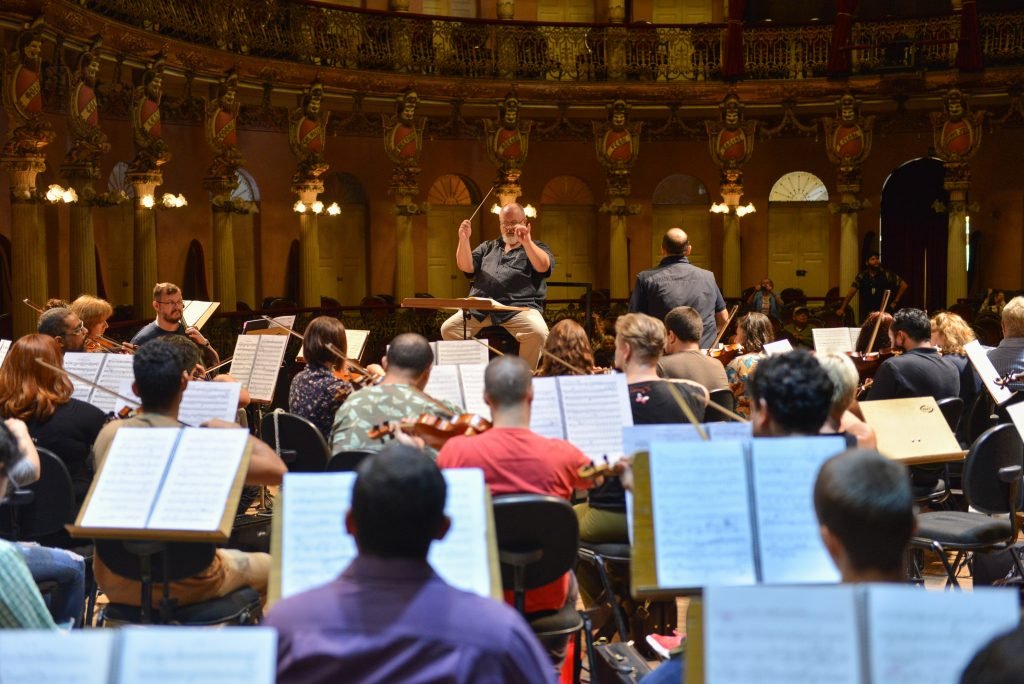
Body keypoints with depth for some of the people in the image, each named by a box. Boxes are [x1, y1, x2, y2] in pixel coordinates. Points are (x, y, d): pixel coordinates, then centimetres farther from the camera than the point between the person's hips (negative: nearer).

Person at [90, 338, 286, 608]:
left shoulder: (108, 434, -5)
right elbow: (277, 471, -19)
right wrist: (234, 431, -4)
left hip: (114, 583, 5)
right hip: (183, 587, -5)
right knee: (266, 566, 24)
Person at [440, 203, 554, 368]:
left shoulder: (538, 248, 13)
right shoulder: (488, 247, 26)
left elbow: (543, 267, -9)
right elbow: (466, 267, 14)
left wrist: (526, 241, -23)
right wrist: (464, 239, -1)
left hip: (520, 308, -4)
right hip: (480, 308, 4)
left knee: (538, 333, -34)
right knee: (449, 328, -18)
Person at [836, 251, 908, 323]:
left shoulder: (887, 274, -4)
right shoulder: (862, 276, 3)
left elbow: (904, 285, 1)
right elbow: (851, 292, 2)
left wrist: (895, 302, 1)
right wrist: (842, 309, -3)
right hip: (866, 314, 2)